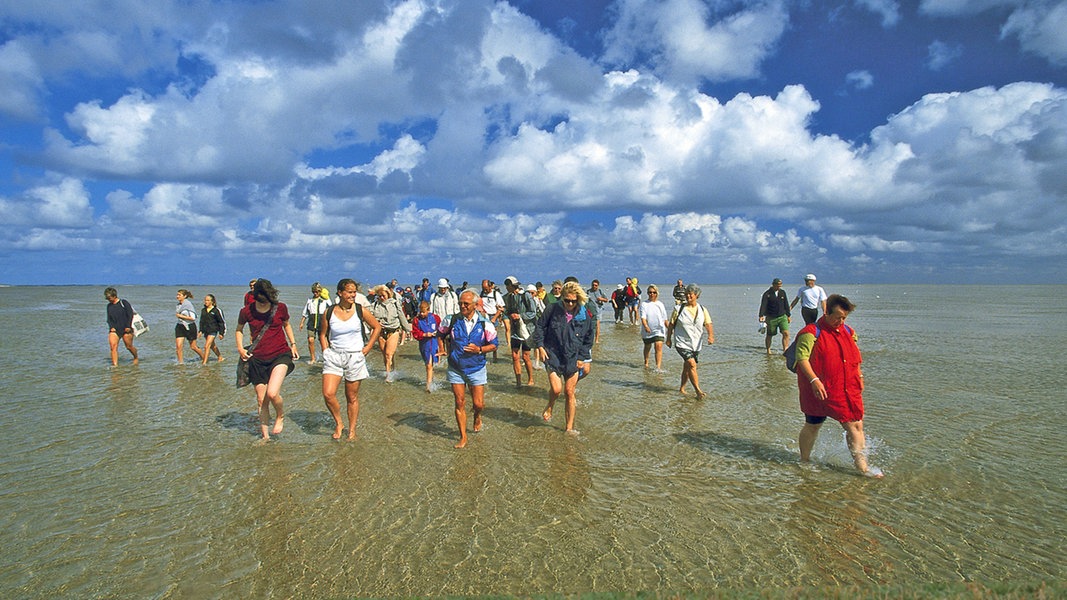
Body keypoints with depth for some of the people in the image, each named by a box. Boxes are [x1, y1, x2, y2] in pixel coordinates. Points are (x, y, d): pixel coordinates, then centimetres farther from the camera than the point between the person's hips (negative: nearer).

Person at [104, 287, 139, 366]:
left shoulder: (123, 303, -3)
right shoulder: (109, 306, 12)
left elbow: (130, 315, -5)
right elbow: (109, 319, 15)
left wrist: (128, 327, -10)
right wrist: (111, 327, -3)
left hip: (126, 329, -4)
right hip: (114, 330, 4)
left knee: (129, 346, 4)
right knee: (113, 345, -15)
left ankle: (136, 358, 30)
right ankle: (115, 364, -16)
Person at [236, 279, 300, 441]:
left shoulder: (280, 308, -5)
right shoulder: (247, 311, -4)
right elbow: (239, 330, 15)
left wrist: (293, 344, 9)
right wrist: (240, 348, 1)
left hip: (280, 355, -2)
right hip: (258, 359, 2)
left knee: (272, 393, -22)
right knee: (261, 400, 7)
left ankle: (280, 417, 10)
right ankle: (265, 436, 24)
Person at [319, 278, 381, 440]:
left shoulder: (360, 311, -3)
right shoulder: (329, 312, -1)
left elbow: (377, 327, 8)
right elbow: (323, 334, 12)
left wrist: (368, 348, 3)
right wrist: (326, 351, 0)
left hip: (355, 357, -1)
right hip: (333, 357, 1)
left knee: (352, 397, 6)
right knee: (328, 394, -13)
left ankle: (352, 430, 21)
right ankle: (338, 423, 11)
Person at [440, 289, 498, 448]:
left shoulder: (485, 324, -9)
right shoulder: (452, 320, -6)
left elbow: (493, 345, -2)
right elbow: (440, 334, 13)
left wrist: (479, 349, -17)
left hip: (477, 369, -1)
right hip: (455, 369, 1)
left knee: (478, 404, 1)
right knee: (460, 403, 4)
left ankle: (477, 416, 38)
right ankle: (463, 437, 17)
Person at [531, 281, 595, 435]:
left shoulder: (584, 316, -1)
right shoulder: (552, 310, -6)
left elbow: (589, 339, 9)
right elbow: (540, 327, 4)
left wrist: (582, 357, 4)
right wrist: (540, 346, -5)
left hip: (573, 359, 2)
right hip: (553, 355, -2)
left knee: (569, 393, 6)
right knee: (556, 389, -17)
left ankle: (569, 426, 19)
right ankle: (549, 407, 18)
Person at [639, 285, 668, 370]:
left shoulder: (660, 304, 8)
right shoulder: (644, 304, -1)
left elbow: (665, 319, 15)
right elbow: (643, 317, -13)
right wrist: (646, 326, -29)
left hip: (659, 330, 0)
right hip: (647, 330, 0)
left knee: (659, 346, -17)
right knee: (647, 347, 16)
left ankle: (658, 367, -20)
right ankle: (646, 363, 39)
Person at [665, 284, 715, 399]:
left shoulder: (703, 310, 4)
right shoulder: (678, 309, -4)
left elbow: (708, 324, -4)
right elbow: (671, 324, 4)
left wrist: (711, 335, -23)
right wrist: (669, 338, 5)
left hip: (696, 344, 4)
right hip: (682, 343, -4)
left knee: (687, 367, 14)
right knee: (692, 364, -19)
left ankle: (682, 388, 33)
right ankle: (698, 391, -16)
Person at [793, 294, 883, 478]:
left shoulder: (848, 332, 10)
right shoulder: (812, 332, -13)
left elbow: (855, 357, 24)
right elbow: (802, 358, -19)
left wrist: (859, 376, 19)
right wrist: (814, 380, -28)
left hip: (847, 390, 6)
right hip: (820, 390, -6)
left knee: (855, 425, 3)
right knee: (812, 426, 8)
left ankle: (862, 466, 12)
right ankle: (804, 460, 25)